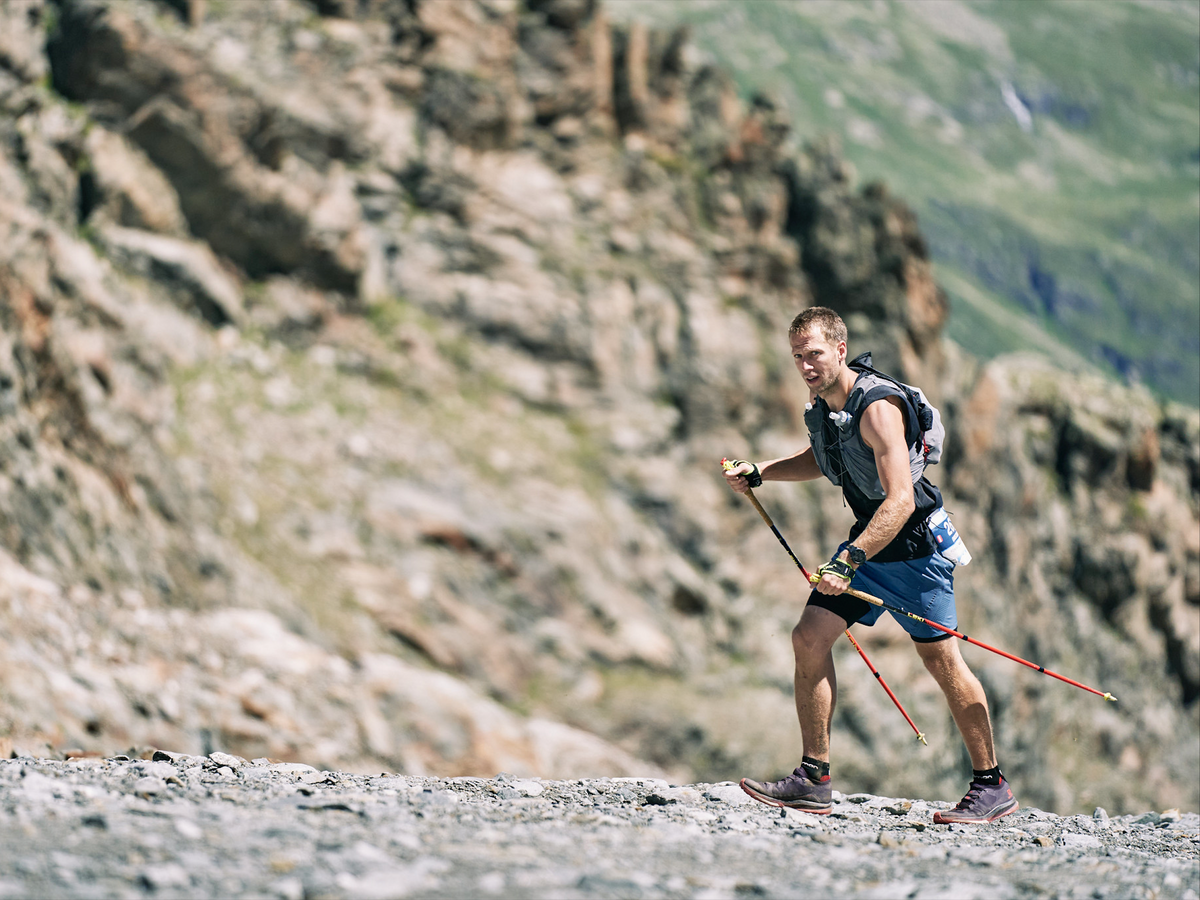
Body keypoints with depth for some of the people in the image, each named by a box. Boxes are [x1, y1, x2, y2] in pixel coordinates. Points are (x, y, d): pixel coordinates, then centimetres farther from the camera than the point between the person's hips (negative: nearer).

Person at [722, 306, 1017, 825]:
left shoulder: (877, 406, -25)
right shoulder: (823, 403, 2)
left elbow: (900, 500, -33)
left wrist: (849, 560, -39)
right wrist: (760, 472, 11)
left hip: (914, 541, -8)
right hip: (867, 539, 8)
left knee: (939, 658, -5)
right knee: (809, 640, -2)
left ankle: (992, 787, 7)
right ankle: (814, 780, 2)